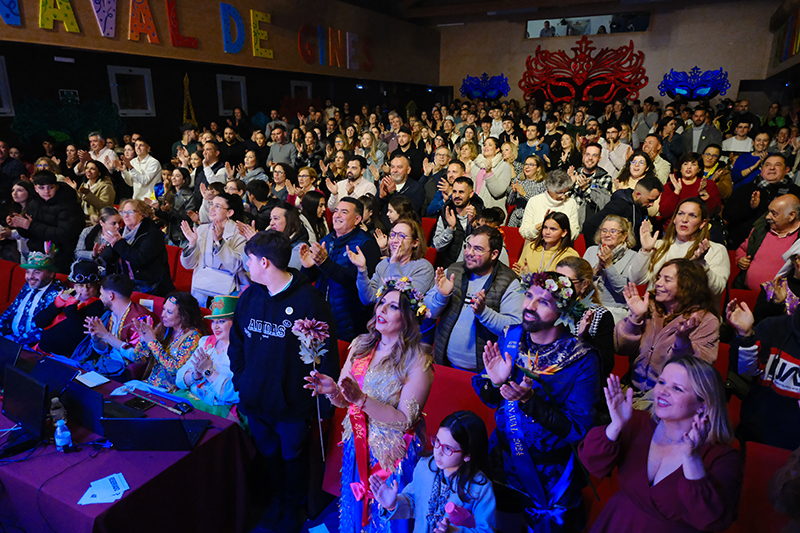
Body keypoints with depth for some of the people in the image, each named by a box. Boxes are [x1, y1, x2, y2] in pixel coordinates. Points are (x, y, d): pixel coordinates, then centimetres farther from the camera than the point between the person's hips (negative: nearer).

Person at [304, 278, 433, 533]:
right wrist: (332, 390, -22)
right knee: (354, 510, 26)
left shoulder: (418, 360, -20)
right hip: (357, 445, 5)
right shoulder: (361, 345, -3)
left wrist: (361, 399, -32)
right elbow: (344, 400, 1)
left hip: (392, 454, -5)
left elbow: (405, 420, -22)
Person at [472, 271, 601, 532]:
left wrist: (530, 400, -34)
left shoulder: (583, 359, -21)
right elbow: (488, 399, 0)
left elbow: (577, 429, -21)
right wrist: (494, 383, -23)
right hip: (501, 460, 4)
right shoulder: (510, 337, -9)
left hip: (549, 478, -3)